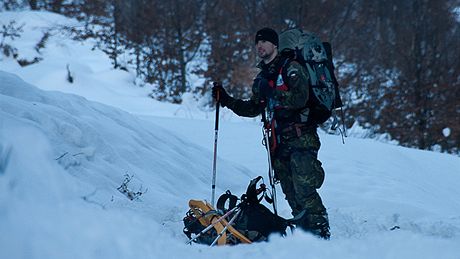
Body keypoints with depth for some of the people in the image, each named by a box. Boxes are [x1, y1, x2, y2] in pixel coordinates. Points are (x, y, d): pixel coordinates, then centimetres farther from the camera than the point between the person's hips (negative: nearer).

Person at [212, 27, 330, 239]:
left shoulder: (291, 68, -4)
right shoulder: (262, 77, 20)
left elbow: (300, 99, -17)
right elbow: (253, 109, 27)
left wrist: (272, 93, -21)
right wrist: (226, 100, 18)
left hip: (301, 137, -8)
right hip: (279, 141, 8)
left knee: (304, 190, -17)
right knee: (290, 193, 3)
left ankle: (321, 234, -16)